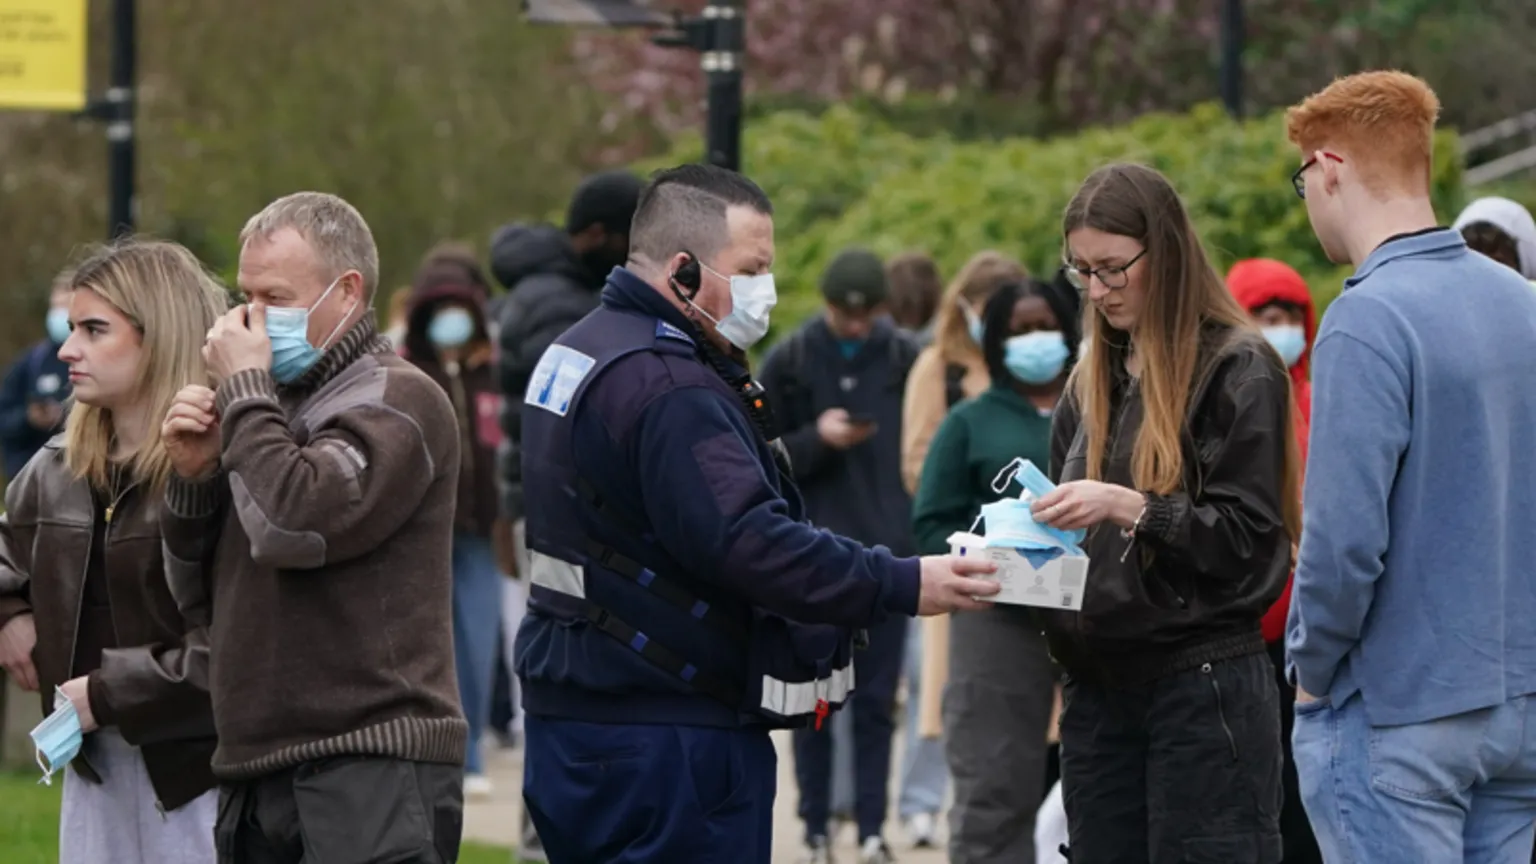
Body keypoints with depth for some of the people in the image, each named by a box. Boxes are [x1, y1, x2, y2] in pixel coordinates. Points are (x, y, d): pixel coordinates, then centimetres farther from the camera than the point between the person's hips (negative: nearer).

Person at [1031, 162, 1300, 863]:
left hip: (1205, 684, -7)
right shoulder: (1092, 381, 15)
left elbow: (1248, 535, -12)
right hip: (1098, 686, 7)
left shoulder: (1236, 370, -6)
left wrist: (1128, 508, -22)